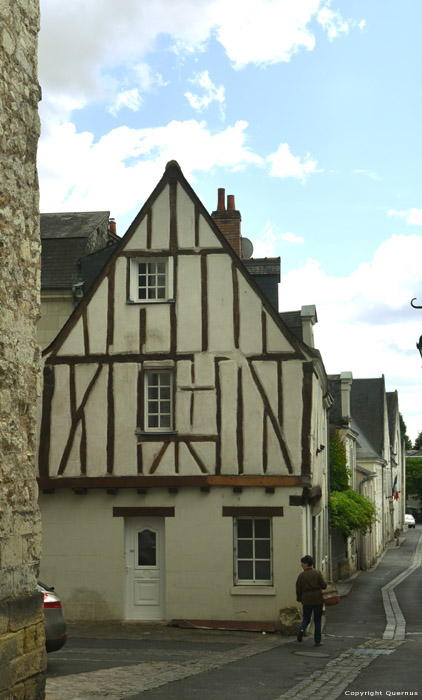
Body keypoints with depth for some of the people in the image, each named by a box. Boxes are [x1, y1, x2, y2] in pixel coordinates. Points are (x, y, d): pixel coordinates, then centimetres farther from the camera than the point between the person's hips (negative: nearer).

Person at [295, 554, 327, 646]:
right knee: (317, 620, 9)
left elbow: (298, 589, -1)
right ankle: (317, 641, 10)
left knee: (306, 618, 17)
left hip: (306, 600, 0)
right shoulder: (317, 573, -4)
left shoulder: (301, 575, -5)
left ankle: (302, 629, -14)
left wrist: (299, 599, 15)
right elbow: (323, 585, -6)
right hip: (318, 599, 0)